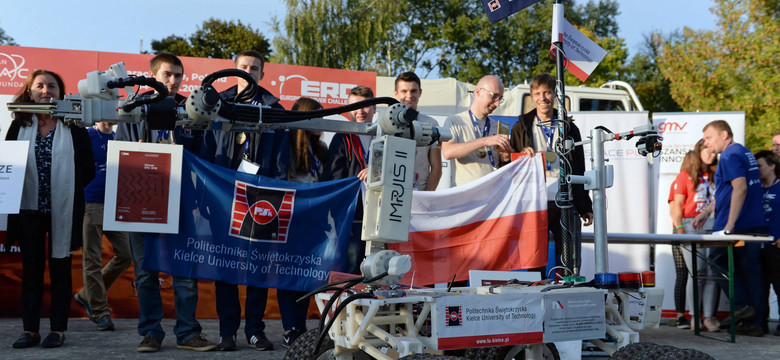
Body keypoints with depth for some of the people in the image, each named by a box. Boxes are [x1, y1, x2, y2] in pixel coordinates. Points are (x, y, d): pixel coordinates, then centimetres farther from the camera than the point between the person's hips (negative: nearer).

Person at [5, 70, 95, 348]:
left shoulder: (74, 128, 1)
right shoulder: (19, 126, 7)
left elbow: (88, 170, 1)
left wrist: (66, 191, -6)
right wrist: (17, 190, -9)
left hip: (63, 211, -2)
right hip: (29, 209, 2)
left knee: (61, 270, 6)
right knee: (31, 270, 7)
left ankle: (58, 330, 11)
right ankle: (30, 329, 13)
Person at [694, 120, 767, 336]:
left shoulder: (730, 156, -11)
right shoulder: (744, 152, 20)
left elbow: (740, 188, -23)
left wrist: (730, 224, -23)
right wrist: (707, 212, 30)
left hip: (739, 228, -9)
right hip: (755, 227, 9)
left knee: (720, 263, 1)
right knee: (752, 272, 8)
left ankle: (743, 305, -7)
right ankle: (754, 323, 11)